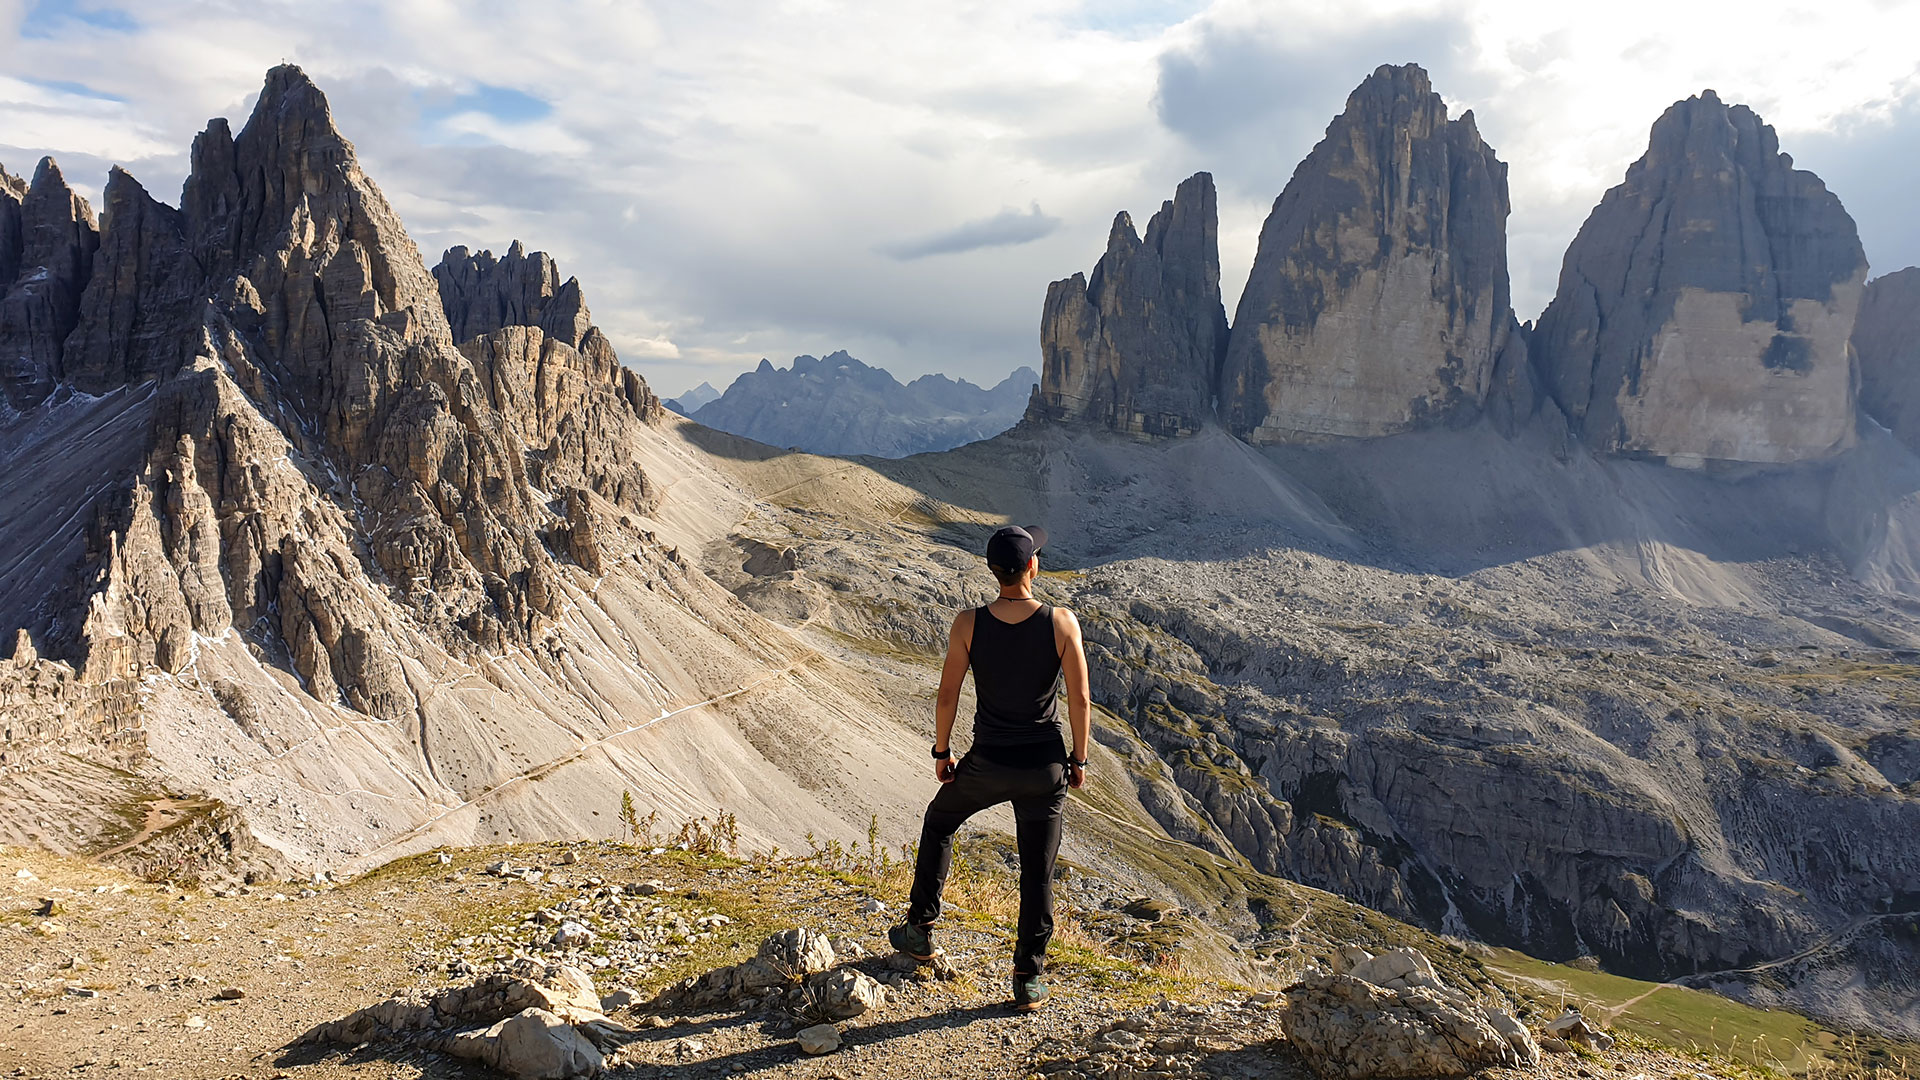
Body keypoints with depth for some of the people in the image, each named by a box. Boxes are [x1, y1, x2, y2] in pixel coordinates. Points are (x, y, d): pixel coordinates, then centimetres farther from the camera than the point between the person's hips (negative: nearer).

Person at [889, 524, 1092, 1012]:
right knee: (1038, 873, 14)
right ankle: (1029, 980, 22)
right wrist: (1079, 759, 5)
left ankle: (920, 930, 36)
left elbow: (947, 696, -6)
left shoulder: (968, 625, -14)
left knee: (939, 822, 29)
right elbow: (1080, 700, -10)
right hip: (1045, 769, 0)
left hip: (987, 766, 1)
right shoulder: (1062, 622, -15)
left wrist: (942, 752, 10)